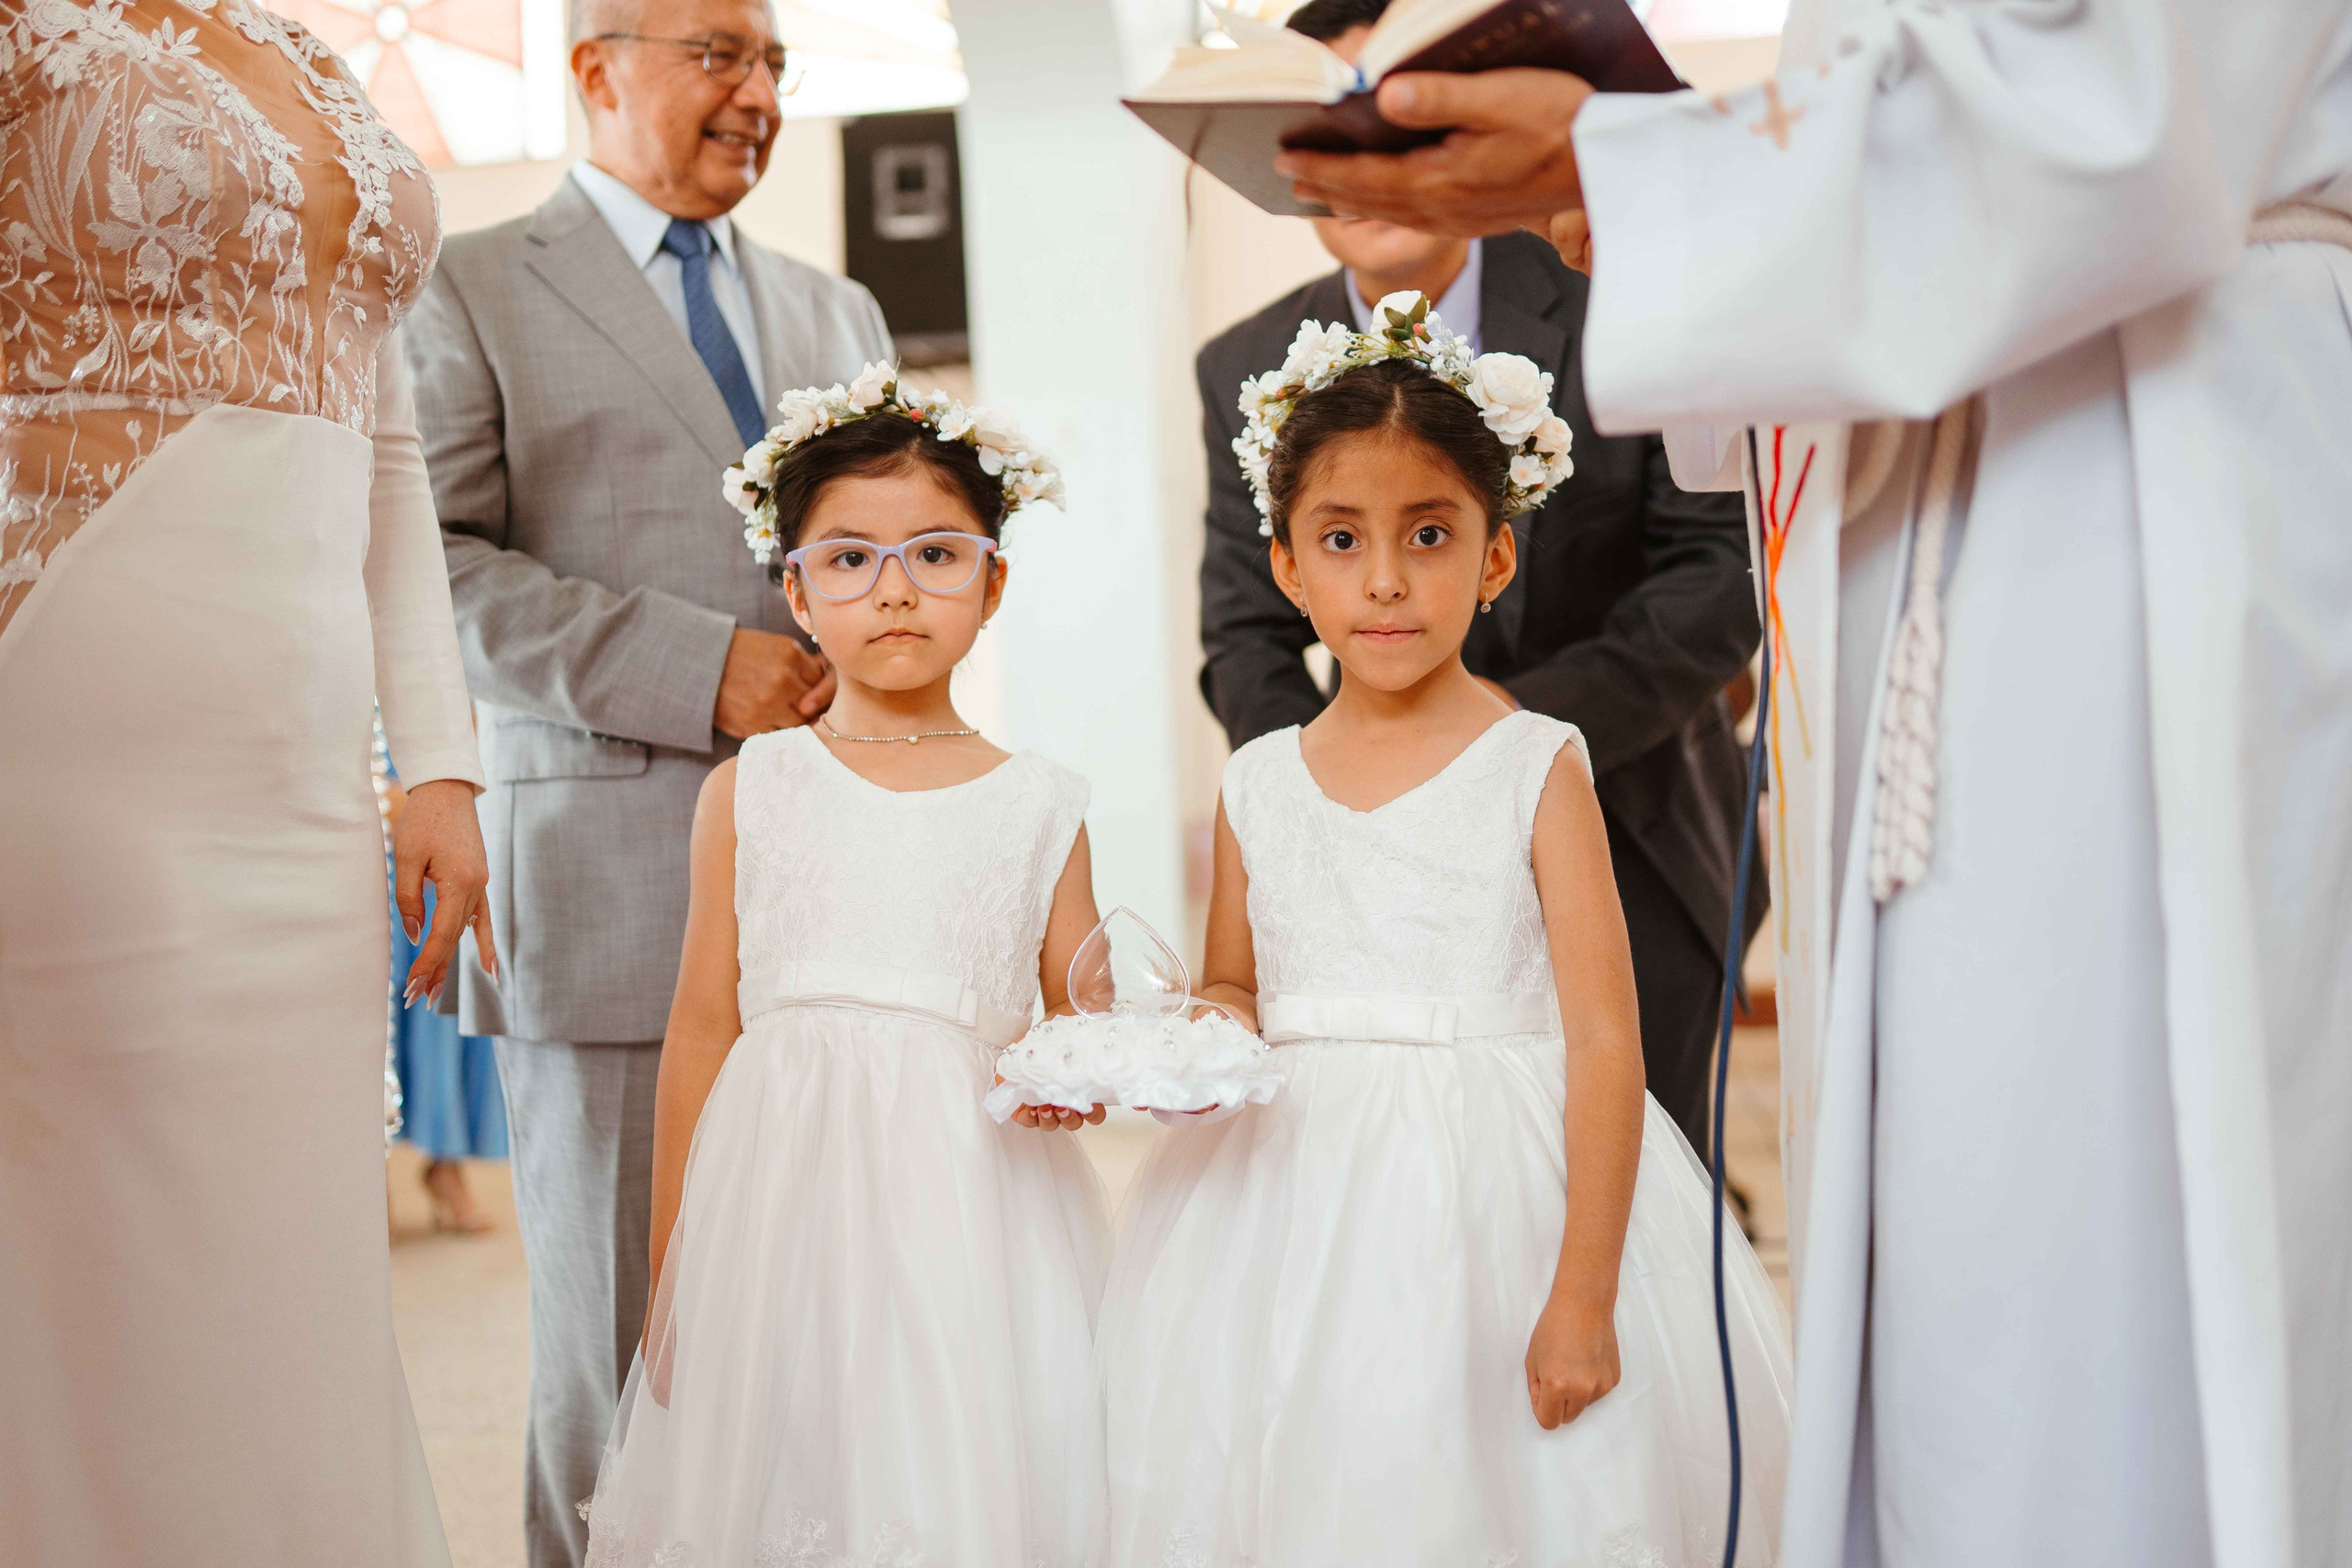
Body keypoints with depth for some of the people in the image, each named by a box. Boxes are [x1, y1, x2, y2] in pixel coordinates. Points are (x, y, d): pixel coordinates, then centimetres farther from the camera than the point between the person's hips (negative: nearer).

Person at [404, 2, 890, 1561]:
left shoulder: (836, 309, 23)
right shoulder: (477, 289, 5)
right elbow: (441, 570, -6)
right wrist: (703, 671, -14)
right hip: (616, 891, -4)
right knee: (621, 1339, 1)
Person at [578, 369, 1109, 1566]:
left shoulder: (1038, 806, 5)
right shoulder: (749, 792, 5)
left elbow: (1077, 1009, 11)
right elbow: (702, 1028, 6)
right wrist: (671, 1271, 6)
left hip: (970, 1194, 0)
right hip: (784, 1190, 0)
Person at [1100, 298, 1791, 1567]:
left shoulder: (1536, 769, -5)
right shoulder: (1257, 787, 6)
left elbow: (1605, 1042, -9)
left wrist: (1584, 1296, -14)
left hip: (1500, 1204, -3)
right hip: (1297, 1204, 3)